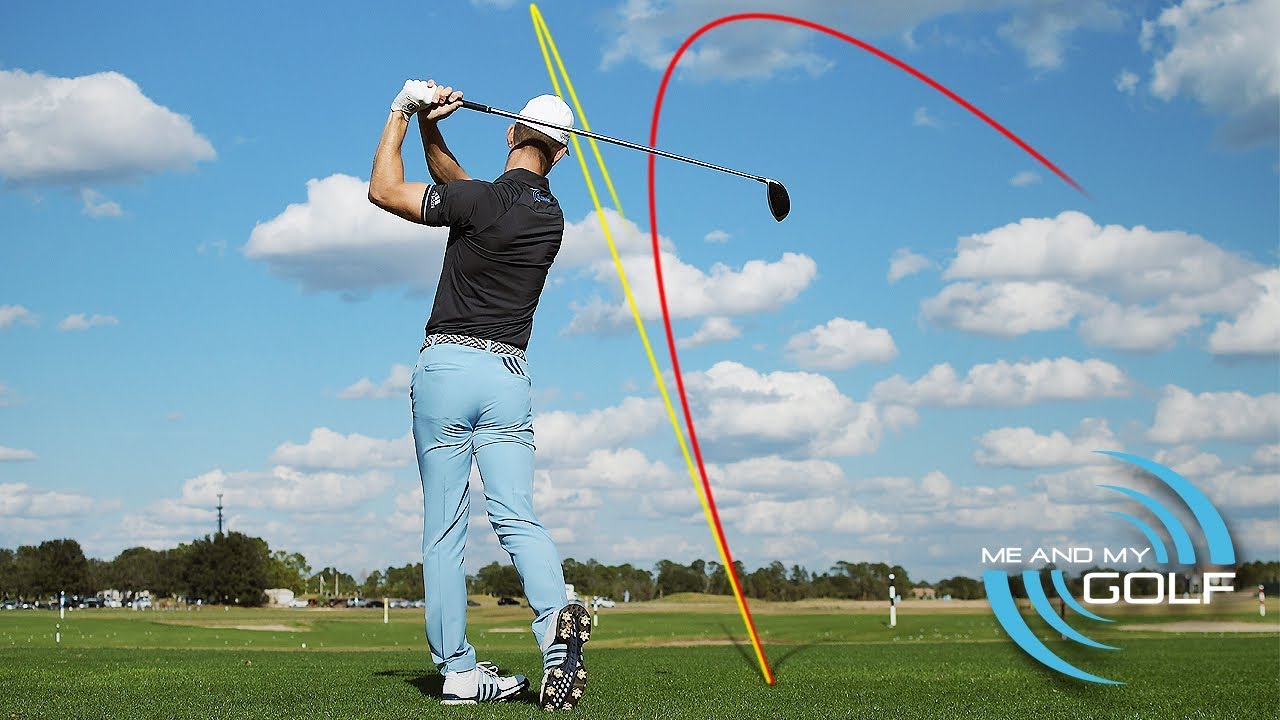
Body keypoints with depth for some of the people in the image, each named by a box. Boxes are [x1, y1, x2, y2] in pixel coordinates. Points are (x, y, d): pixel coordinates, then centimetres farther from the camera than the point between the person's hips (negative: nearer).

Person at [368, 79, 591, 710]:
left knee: (443, 529, 2)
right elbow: (457, 185, 20)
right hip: (509, 375, 4)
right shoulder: (552, 216, 10)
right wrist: (430, 133, 9)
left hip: (446, 367, -4)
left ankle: (458, 670, 2)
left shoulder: (482, 201, -10)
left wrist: (402, 114, 7)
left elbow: (383, 190, 0)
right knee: (517, 518, -3)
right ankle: (555, 618, -30)